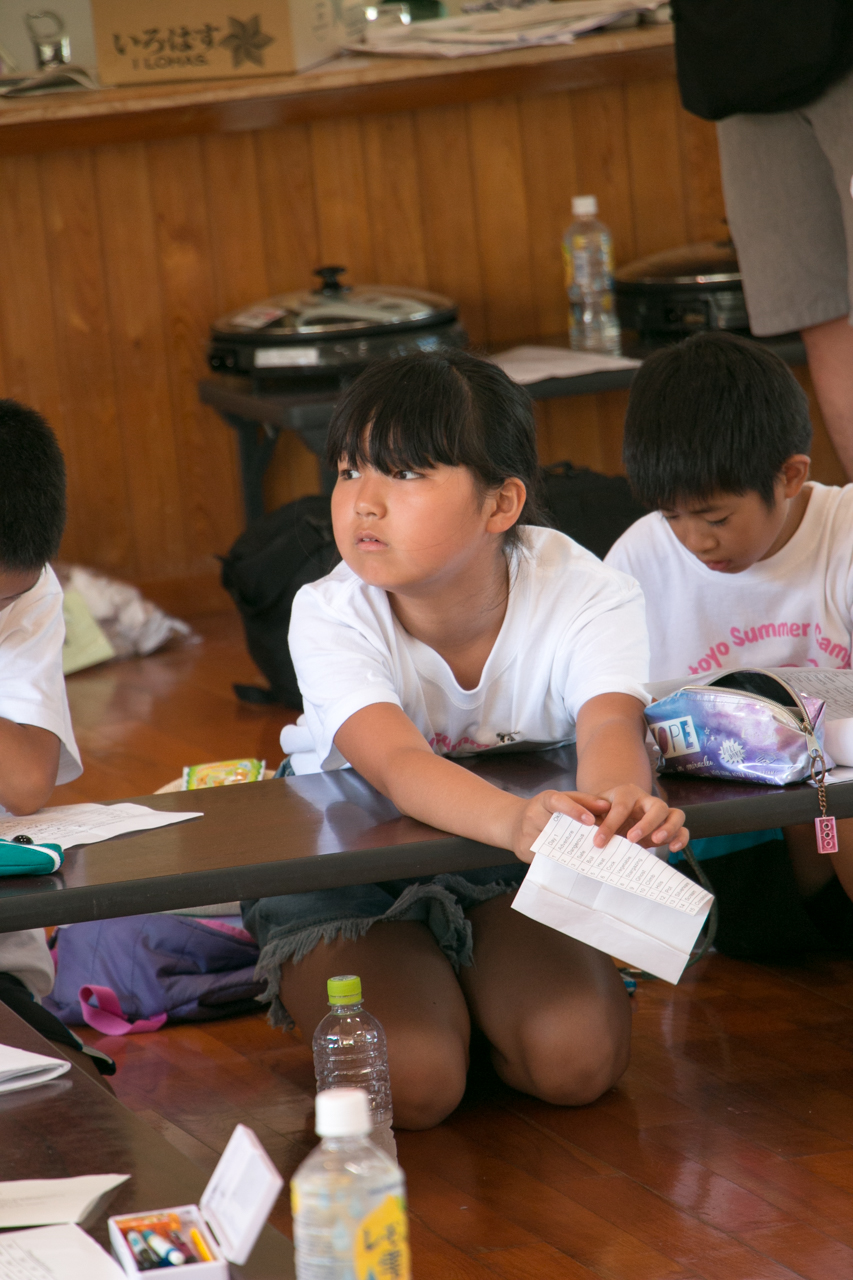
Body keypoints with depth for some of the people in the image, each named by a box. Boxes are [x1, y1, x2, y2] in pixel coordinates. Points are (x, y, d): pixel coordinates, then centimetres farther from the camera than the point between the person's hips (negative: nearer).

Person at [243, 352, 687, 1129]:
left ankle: (466, 1003, 9)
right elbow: (397, 765, -42)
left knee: (578, 1059, -24)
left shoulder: (587, 597, -20)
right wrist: (515, 820, -65)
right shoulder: (331, 617, -24)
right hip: (349, 878, -1)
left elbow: (610, 724, -39)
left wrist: (616, 802, -66)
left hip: (513, 878, 1)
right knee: (409, 1085, -24)